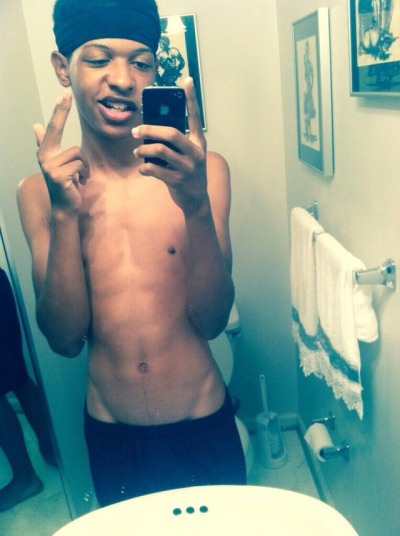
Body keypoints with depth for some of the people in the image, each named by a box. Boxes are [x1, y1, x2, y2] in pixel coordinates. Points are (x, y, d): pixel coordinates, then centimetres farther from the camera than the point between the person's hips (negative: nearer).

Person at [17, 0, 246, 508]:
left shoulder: (203, 170, -12)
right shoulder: (39, 190, -7)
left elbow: (211, 320, -16)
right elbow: (65, 338, -12)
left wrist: (196, 205, -32)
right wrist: (65, 214, -25)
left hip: (204, 425, 0)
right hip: (111, 434, 1)